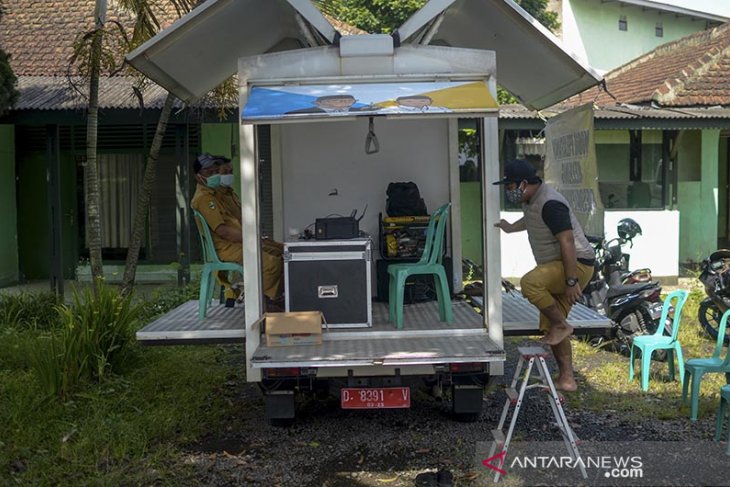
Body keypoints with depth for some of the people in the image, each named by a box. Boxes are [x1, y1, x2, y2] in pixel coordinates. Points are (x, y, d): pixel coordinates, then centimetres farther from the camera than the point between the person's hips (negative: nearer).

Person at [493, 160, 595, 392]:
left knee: (530, 283, -33)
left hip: (576, 264, -10)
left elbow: (567, 242, -28)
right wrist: (511, 228, 46)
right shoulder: (531, 201, 9)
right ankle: (566, 379, 17)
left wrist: (571, 281, -29)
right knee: (550, 326, 10)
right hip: (556, 267, 10)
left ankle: (561, 325, -13)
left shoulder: (550, 203, -22)